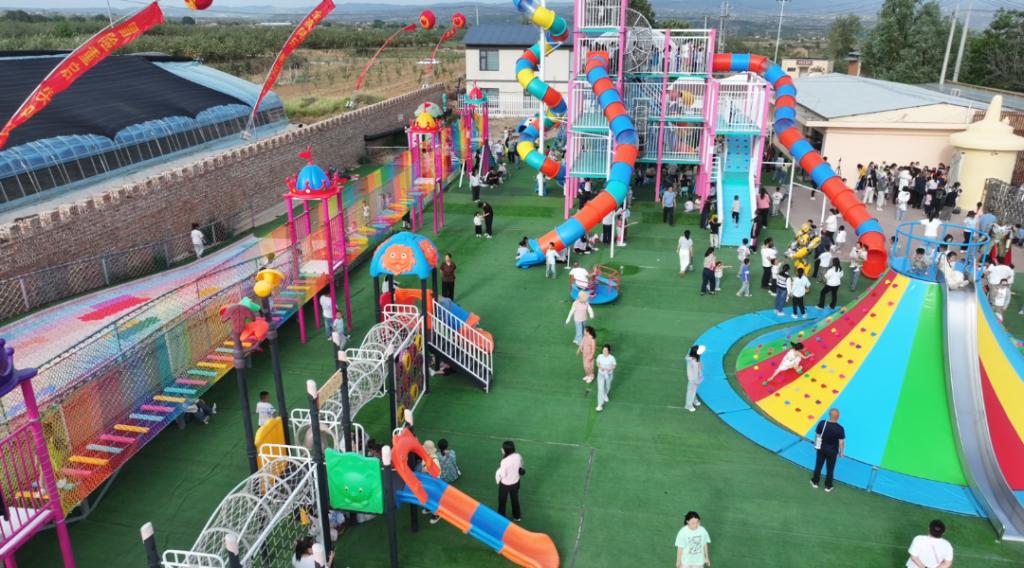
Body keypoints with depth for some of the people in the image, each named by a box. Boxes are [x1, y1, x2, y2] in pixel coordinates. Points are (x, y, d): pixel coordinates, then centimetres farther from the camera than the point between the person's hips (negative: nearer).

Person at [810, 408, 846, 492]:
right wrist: (841, 452, 0)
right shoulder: (840, 428, -25)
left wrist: (816, 445, 12)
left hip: (821, 449, 2)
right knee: (830, 469, 16)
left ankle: (815, 482, 36)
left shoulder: (822, 423, -19)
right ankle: (828, 486, 30)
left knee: (818, 465, 20)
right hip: (832, 451, -2)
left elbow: (817, 435, -6)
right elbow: (841, 442, -17)